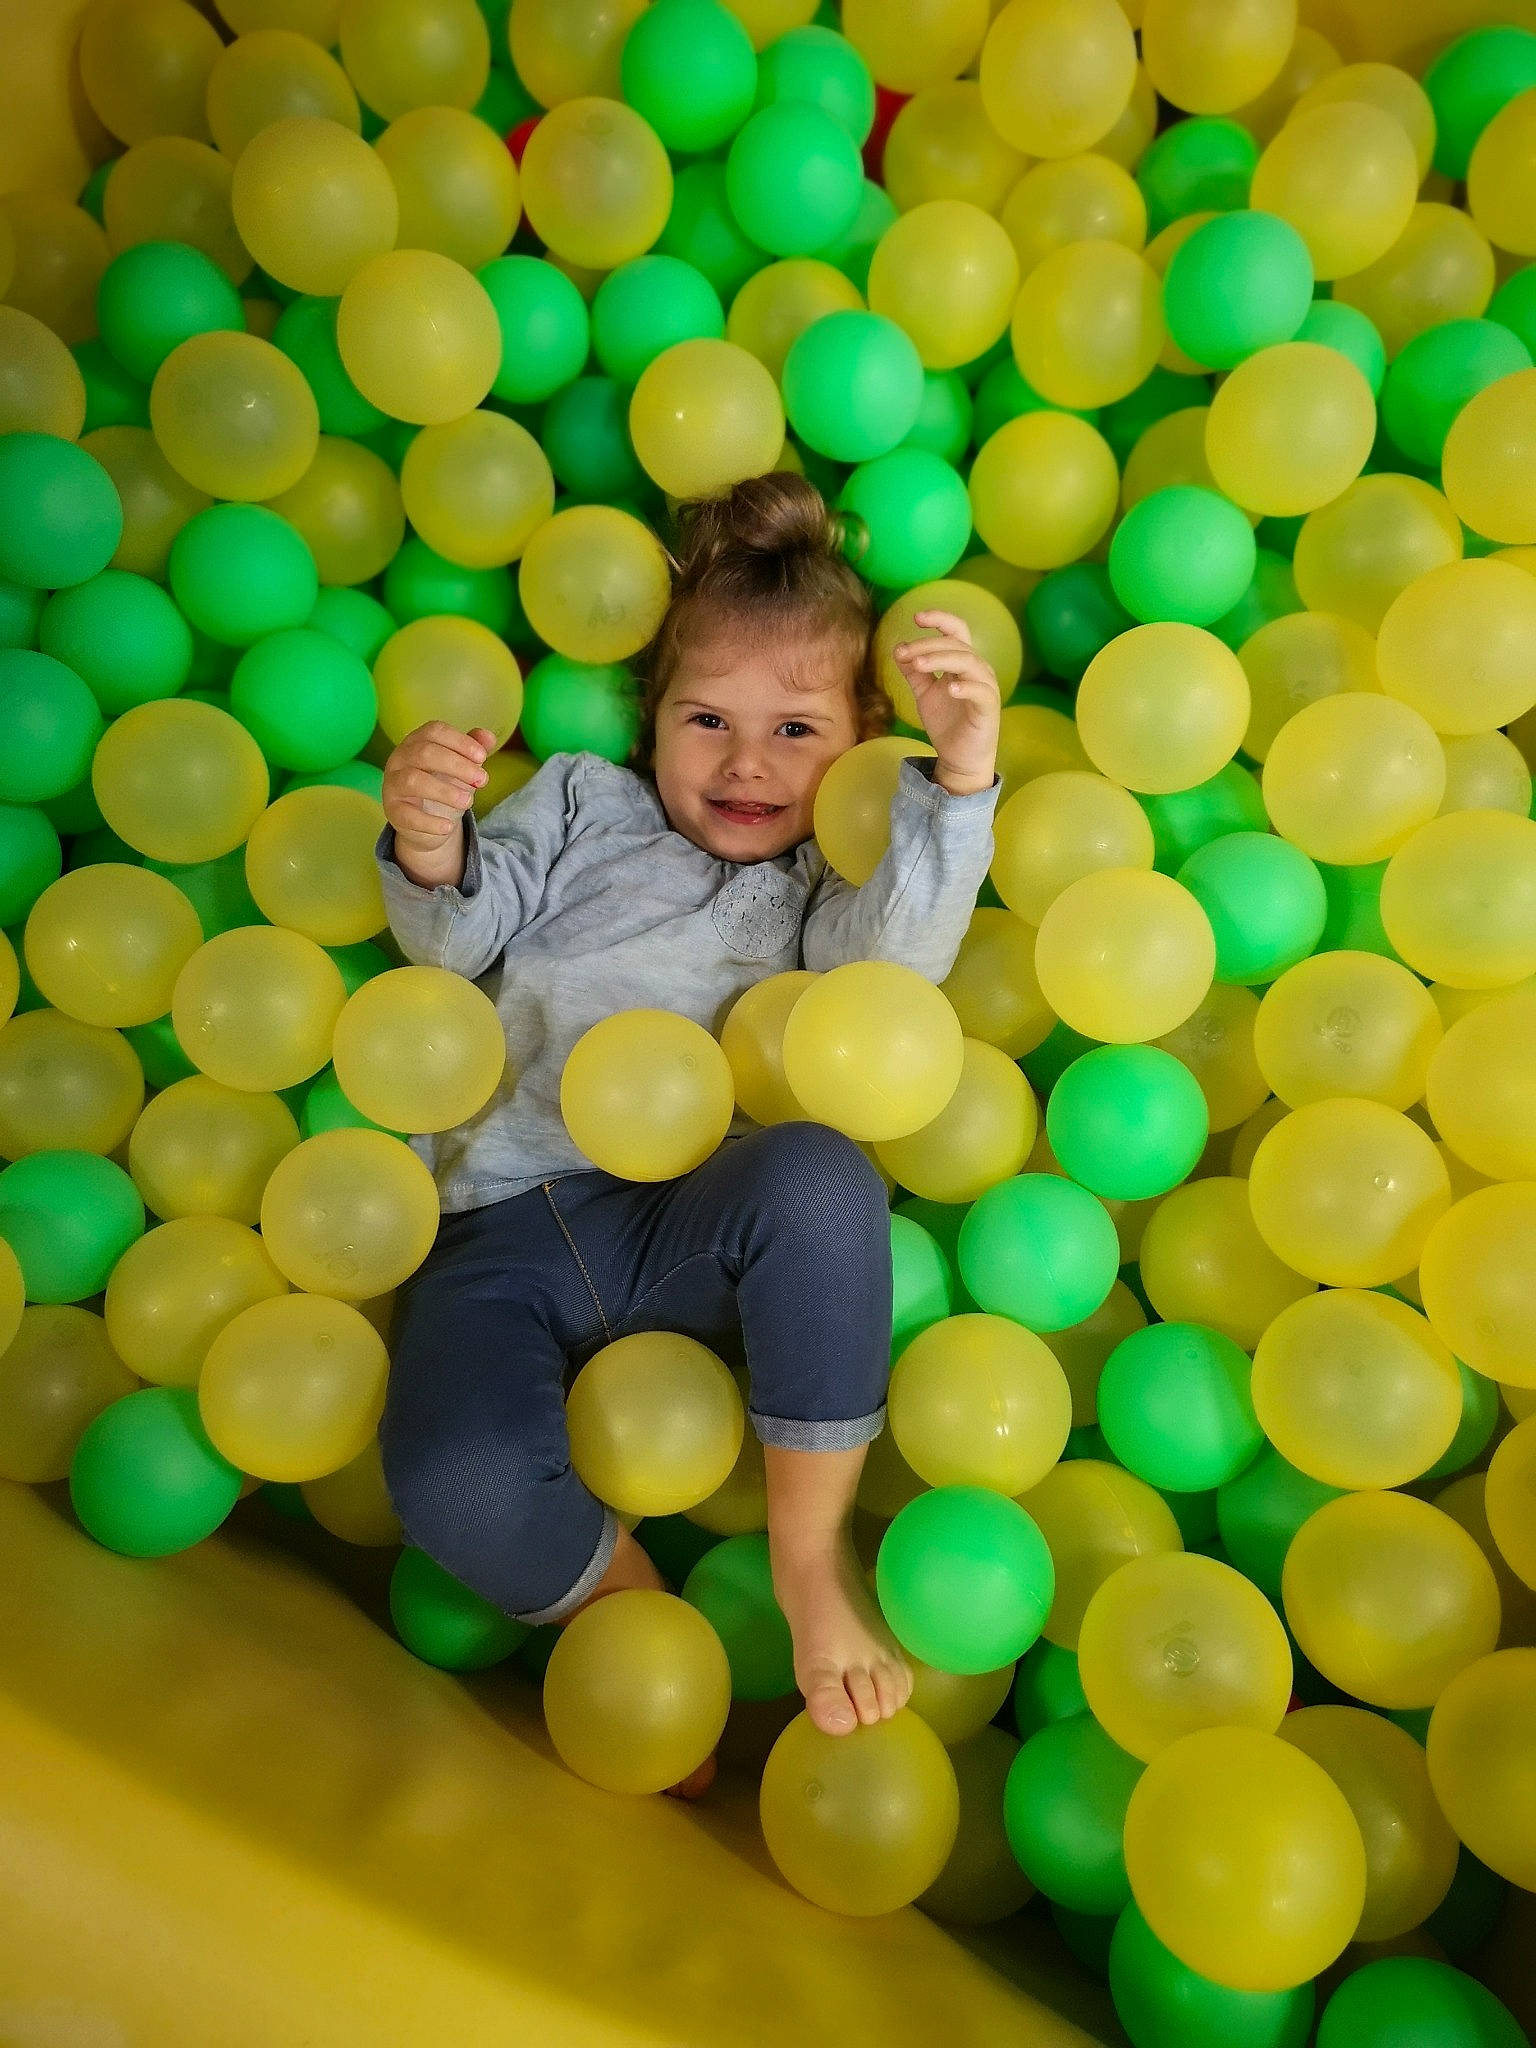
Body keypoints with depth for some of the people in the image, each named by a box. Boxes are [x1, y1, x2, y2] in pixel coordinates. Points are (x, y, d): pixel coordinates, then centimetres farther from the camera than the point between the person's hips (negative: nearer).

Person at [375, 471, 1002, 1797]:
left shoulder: (828, 884, 20)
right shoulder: (582, 803, 23)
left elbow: (892, 962, -4)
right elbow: (462, 935, 10)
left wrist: (960, 780, -19)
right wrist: (430, 851, -14)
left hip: (692, 1221, 0)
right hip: (506, 1223, 1)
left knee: (820, 1177, -35)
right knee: (458, 1484, -28)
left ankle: (811, 1549, -13)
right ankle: (629, 1614, 4)